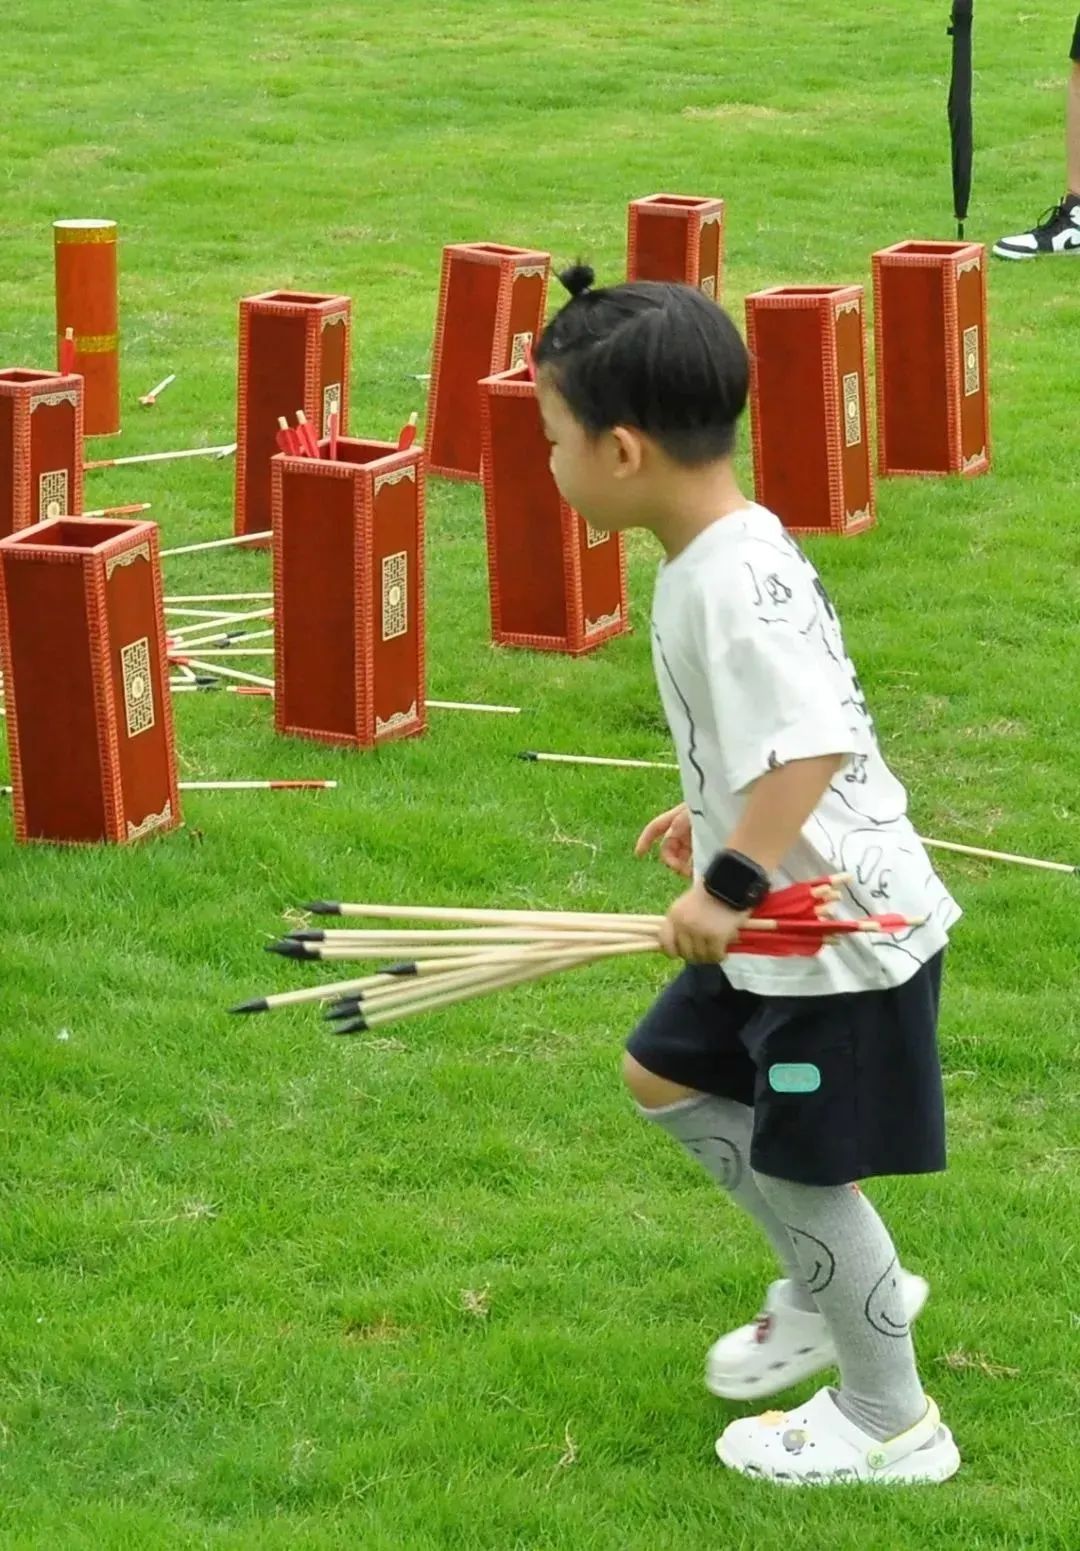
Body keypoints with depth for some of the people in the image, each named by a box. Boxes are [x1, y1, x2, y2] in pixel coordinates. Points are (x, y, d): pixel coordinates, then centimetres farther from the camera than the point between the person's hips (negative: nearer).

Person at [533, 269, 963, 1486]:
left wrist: (734, 883, -33)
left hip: (841, 928, -10)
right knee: (666, 1075, 21)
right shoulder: (720, 552, 4)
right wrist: (719, 812, 24)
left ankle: (889, 1420, 23)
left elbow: (815, 745, -37)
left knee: (802, 1165, 4)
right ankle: (838, 1289, 35)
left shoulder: (731, 583, -27)